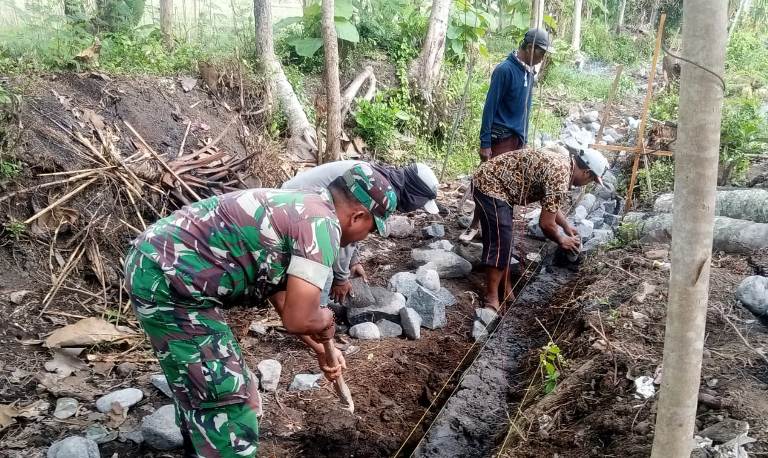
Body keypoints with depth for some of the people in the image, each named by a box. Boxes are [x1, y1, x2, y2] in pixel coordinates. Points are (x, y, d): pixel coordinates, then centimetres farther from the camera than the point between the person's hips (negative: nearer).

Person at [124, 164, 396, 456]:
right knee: (225, 399, -1)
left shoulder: (296, 209, 16)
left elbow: (287, 300, 26)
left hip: (156, 262, 11)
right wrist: (325, 321, 0)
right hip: (166, 280, -11)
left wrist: (321, 349, 31)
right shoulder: (321, 224, -15)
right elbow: (298, 318, -22)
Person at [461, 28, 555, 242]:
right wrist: (485, 143, -17)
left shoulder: (529, 72, 10)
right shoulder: (505, 70, -14)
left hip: (518, 139, 7)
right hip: (501, 138, -7)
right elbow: (490, 106, -15)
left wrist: (524, 139, 18)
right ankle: (473, 226, 4)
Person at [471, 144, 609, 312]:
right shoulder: (561, 178, -19)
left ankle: (505, 288, 26)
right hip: (490, 186, -10)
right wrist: (561, 240, 5)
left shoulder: (562, 162, 10)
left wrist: (566, 226, 34)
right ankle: (491, 297, 2)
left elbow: (549, 205, 27)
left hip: (489, 181, 10)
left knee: (504, 241, 16)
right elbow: (546, 223, -13)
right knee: (499, 244, -7)